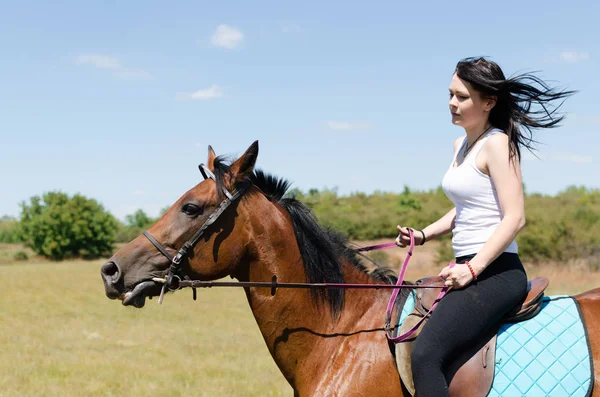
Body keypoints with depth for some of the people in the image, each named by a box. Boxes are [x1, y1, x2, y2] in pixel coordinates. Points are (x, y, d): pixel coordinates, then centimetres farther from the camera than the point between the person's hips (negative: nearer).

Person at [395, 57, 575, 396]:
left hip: (495, 272, -10)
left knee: (426, 355, -25)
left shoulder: (497, 144, -11)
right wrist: (422, 235, 12)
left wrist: (473, 268, -23)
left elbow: (515, 218, -18)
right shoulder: (461, 145, 15)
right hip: (469, 271, 10)